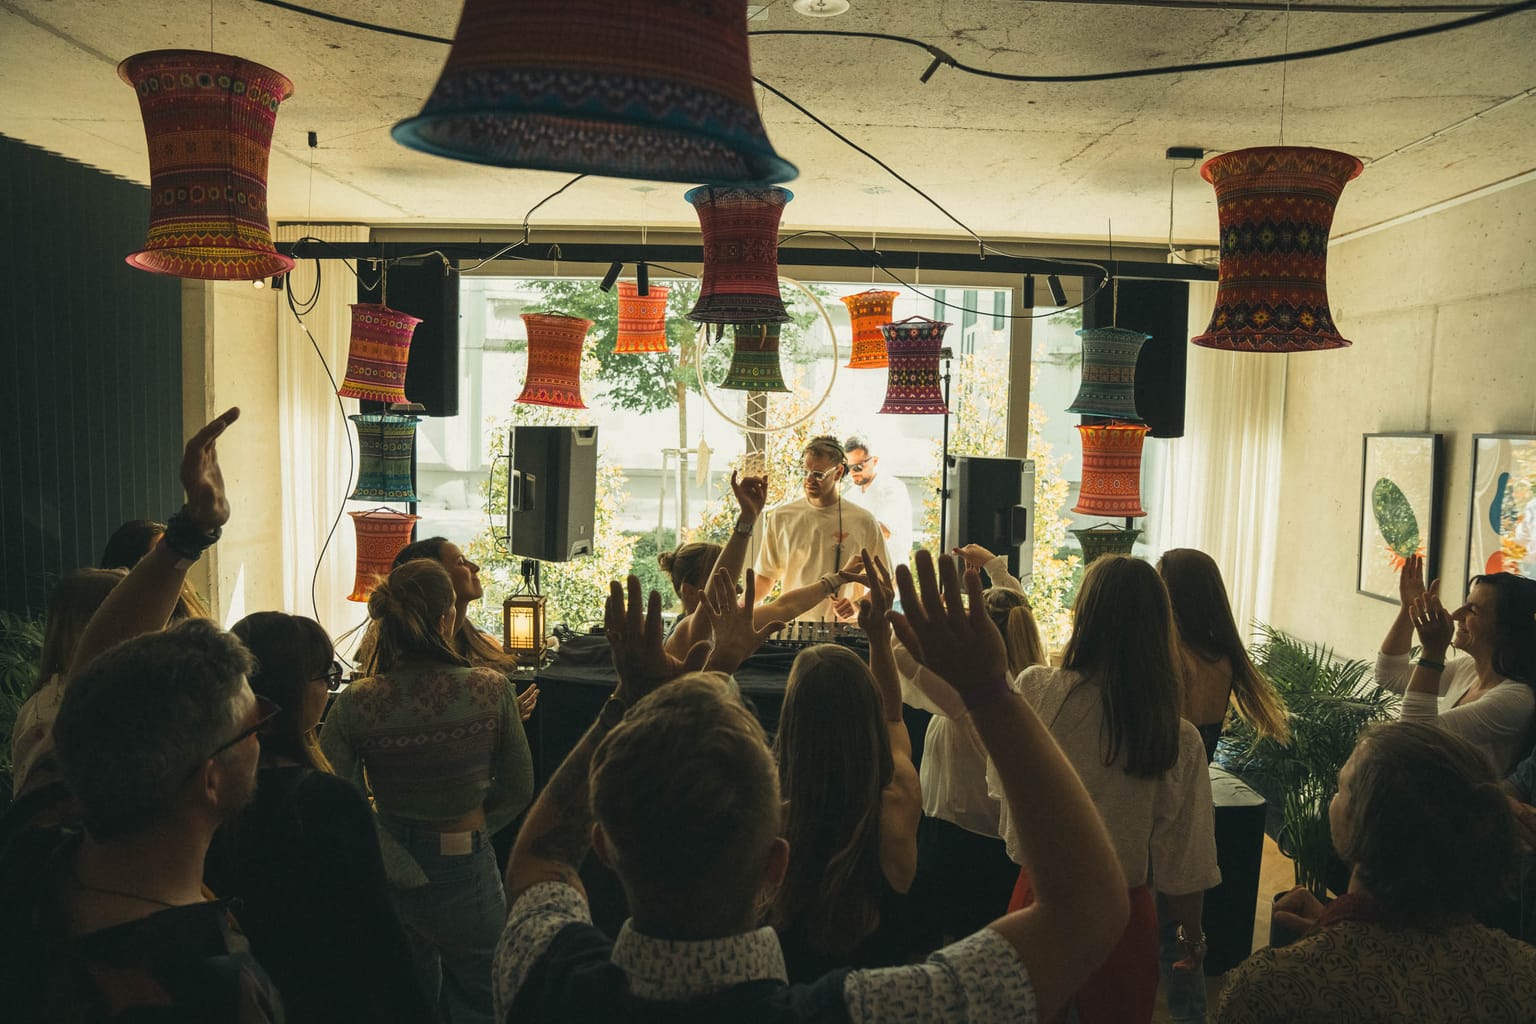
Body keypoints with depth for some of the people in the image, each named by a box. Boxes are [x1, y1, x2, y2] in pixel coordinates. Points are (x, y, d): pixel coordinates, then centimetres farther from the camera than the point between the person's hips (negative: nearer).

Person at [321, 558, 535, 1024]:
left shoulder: (355, 704, -18)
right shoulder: (493, 690, -19)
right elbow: (518, 790, -7)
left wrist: (400, 865, -8)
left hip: (391, 879, 2)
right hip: (466, 876, -2)